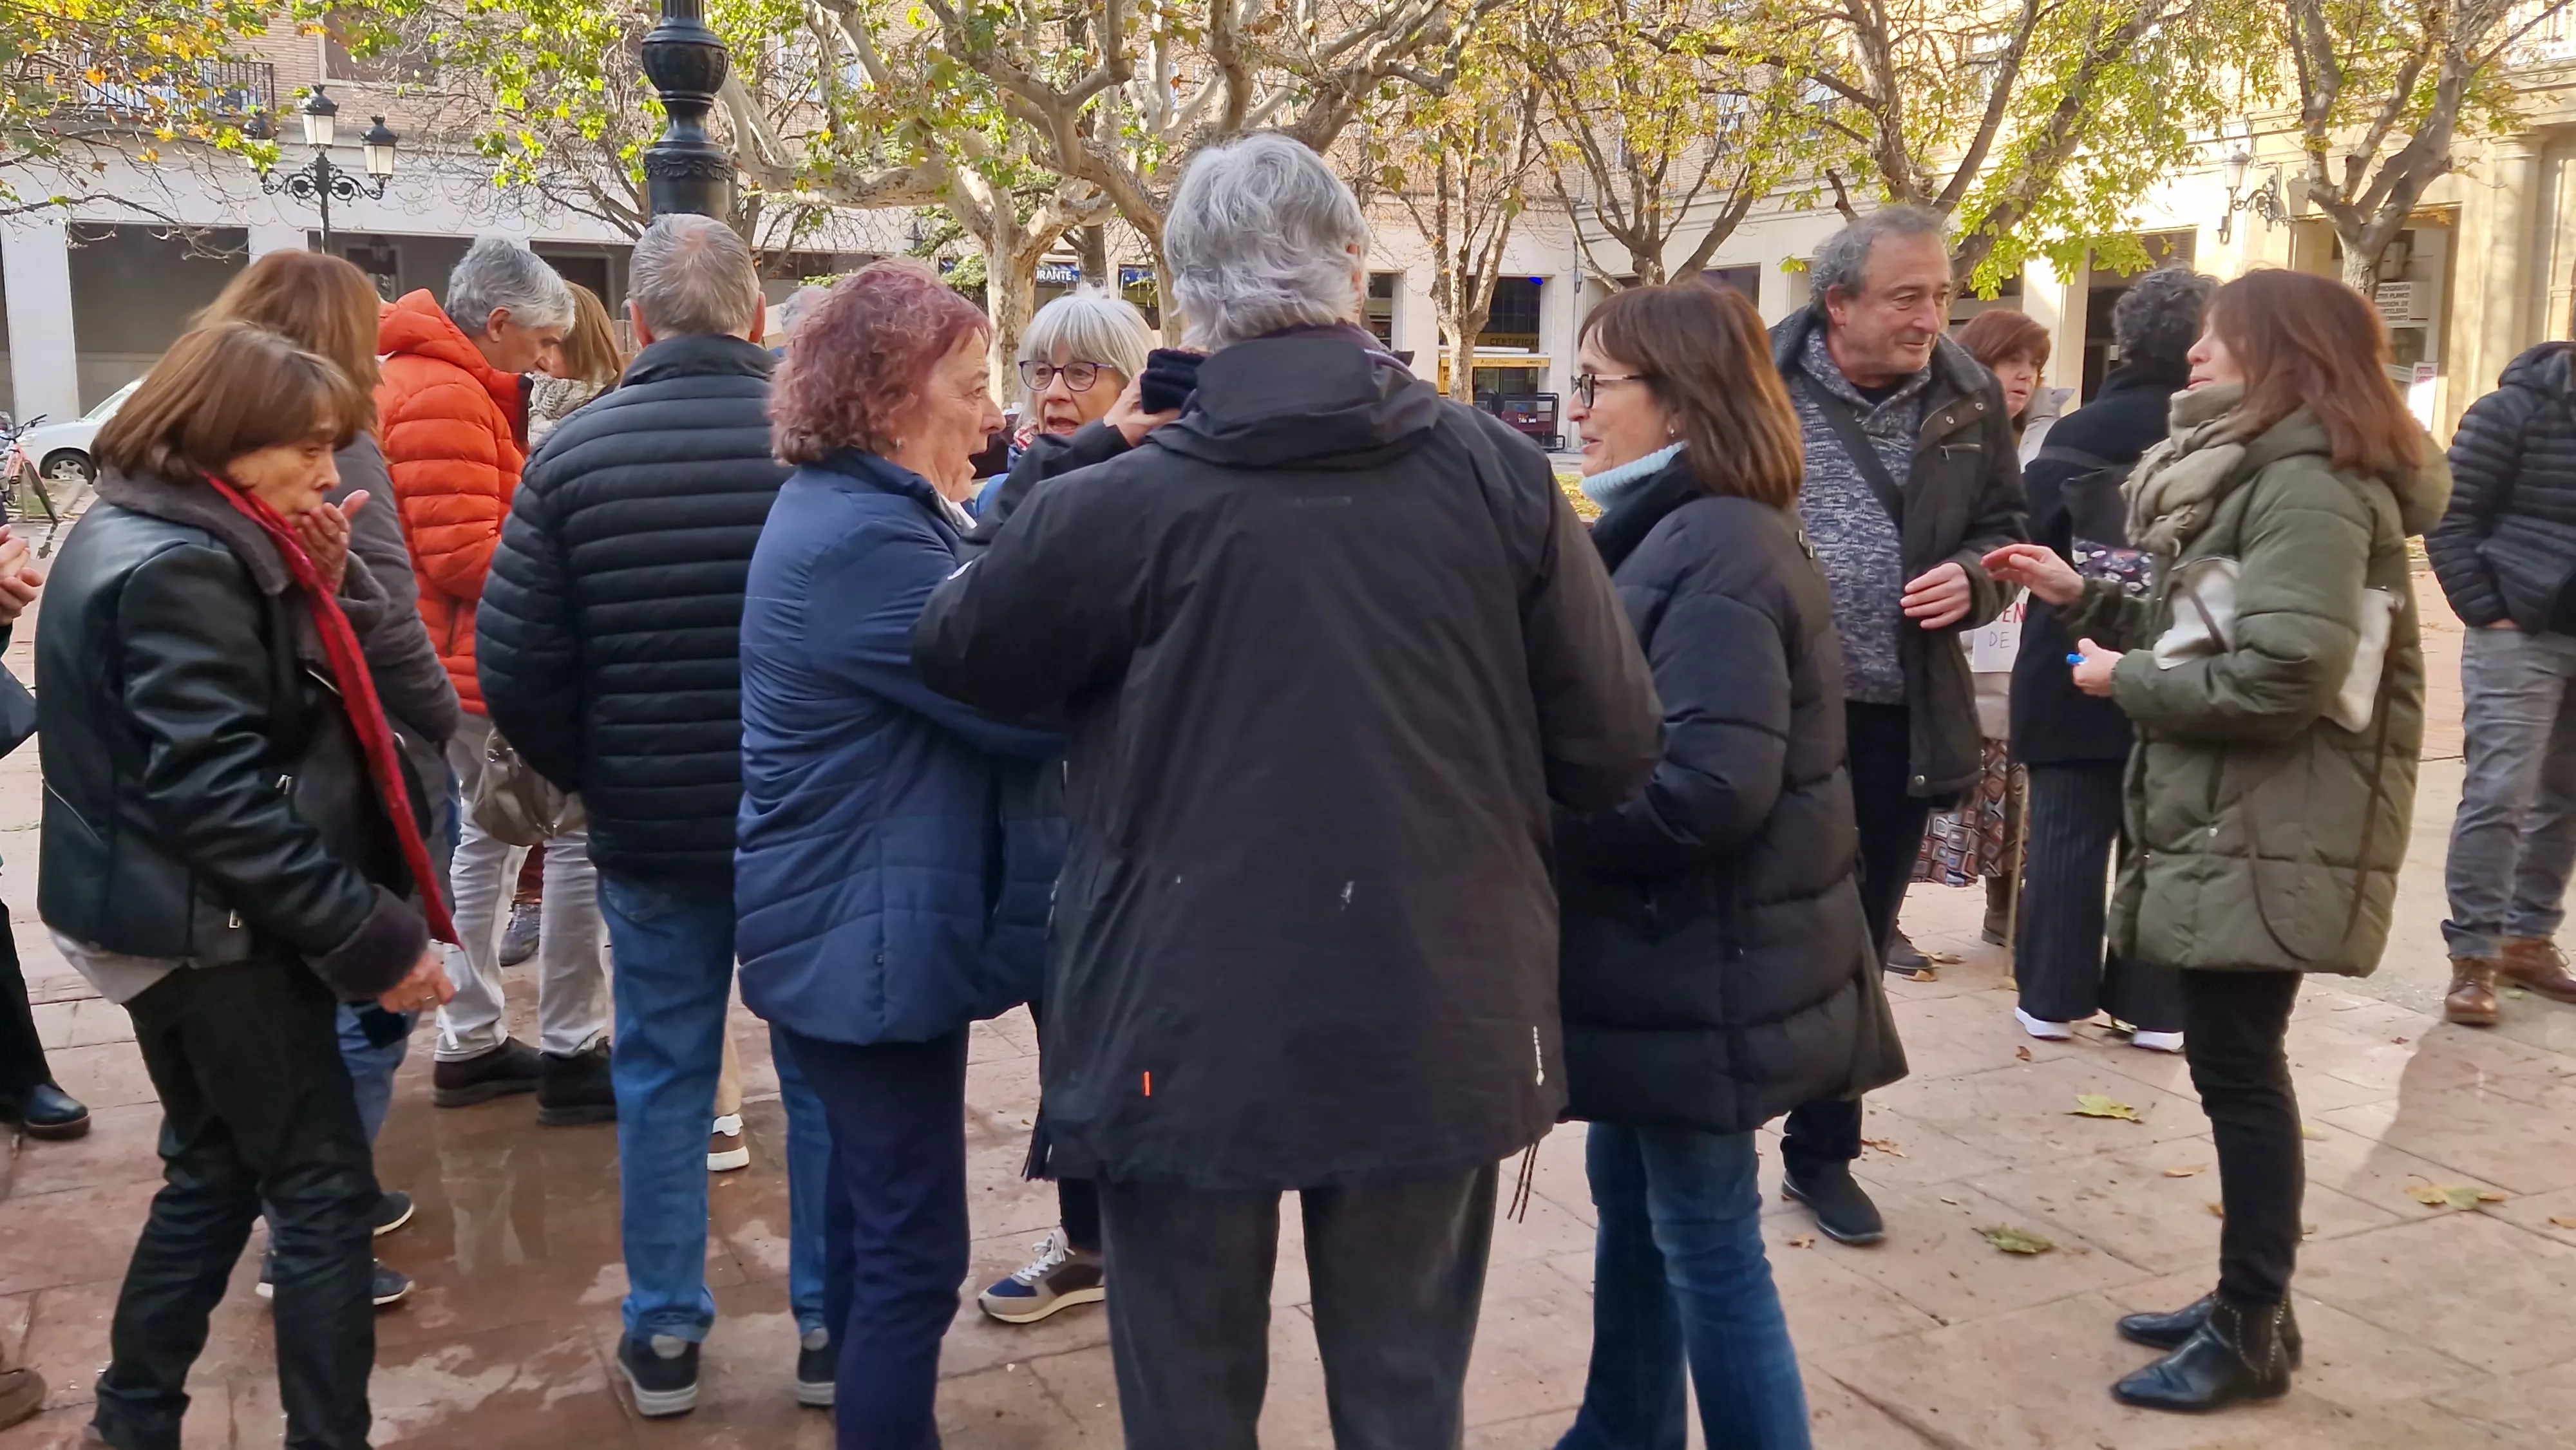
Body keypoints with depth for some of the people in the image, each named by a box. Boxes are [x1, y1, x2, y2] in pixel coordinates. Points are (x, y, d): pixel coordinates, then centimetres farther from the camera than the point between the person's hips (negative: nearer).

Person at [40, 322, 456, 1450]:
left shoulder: (149, 537, 11)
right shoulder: (184, 566, -20)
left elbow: (259, 716, 10)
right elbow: (214, 791, -27)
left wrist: (309, 590, -3)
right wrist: (371, 932, -25)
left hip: (175, 918, 10)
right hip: (213, 927, -10)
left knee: (217, 1174, 20)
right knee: (325, 1189, -1)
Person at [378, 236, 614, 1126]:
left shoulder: (440, 387, 16)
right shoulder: (443, 397, -18)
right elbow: (465, 558, -23)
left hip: (466, 663, 11)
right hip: (485, 667, -11)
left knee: (491, 836, 16)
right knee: (578, 835, -7)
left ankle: (471, 1047, 24)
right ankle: (571, 1058, 0)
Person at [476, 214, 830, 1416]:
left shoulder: (574, 452, -7)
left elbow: (514, 662, -7)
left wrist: (591, 778, 9)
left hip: (650, 824, 1)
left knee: (662, 1073, 15)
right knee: (823, 1070, 12)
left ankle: (665, 1333, 25)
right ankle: (829, 1325, 23)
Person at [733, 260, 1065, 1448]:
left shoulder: (852, 511, 11)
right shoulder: (864, 540, -23)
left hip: (859, 926, 11)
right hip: (875, 937, -11)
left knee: (875, 1215, 23)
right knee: (914, 1243, 0)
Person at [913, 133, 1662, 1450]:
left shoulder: (1121, 507, -12)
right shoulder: (1498, 476, -6)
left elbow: (957, 654, 6)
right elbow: (1611, 752, -1)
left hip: (1190, 1037, -2)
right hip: (1439, 1029, 3)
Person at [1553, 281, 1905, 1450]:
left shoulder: (1717, 550, -21)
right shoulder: (1673, 533, 11)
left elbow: (1710, 783, -29)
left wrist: (1530, 821, -17)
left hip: (1705, 968, -10)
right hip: (1666, 951, 10)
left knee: (1707, 1246, 3)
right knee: (1631, 1208, 21)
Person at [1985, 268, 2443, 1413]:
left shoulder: (2310, 486, -16)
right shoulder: (2260, 472, 17)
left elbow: (2285, 676, -26)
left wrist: (2128, 684, -13)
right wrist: (2087, 599, 9)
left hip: (2270, 837, -10)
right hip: (2230, 823, 10)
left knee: (2239, 1070, -2)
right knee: (2234, 1065, 14)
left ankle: (2253, 1333, 11)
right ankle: (2246, 1302, 26)